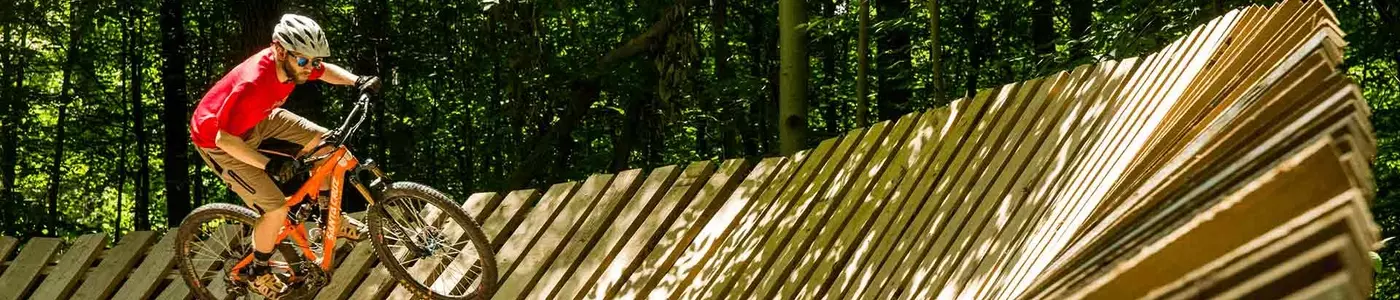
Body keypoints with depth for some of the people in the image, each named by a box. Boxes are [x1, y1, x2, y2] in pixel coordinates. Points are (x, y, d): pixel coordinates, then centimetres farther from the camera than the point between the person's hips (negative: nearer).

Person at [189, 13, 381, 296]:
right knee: (277, 208, -15)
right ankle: (256, 271, 12)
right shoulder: (253, 85, -42)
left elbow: (326, 71, 5)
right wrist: (269, 164, -36)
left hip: (257, 120, 8)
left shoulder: (291, 62, -19)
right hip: (219, 139, -8)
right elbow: (225, 139, -36)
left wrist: (358, 81, -11)